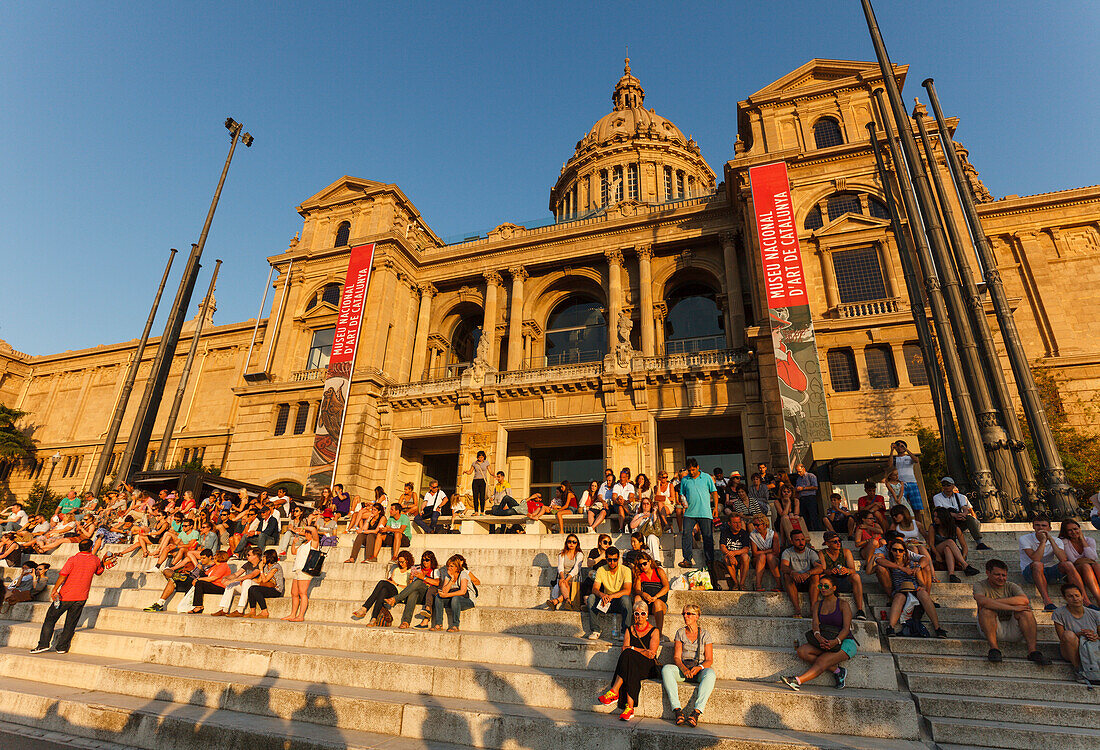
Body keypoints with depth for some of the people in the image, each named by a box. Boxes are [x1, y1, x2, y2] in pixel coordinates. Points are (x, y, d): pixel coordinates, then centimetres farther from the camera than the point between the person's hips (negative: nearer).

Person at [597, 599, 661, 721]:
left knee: (628, 655, -33)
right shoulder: (629, 630, 17)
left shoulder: (654, 631, 6)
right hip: (631, 665, 3)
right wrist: (643, 651, -11)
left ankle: (614, 692, -37)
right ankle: (629, 707, -38)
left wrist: (633, 648, -9)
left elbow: (651, 654, -6)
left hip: (647, 667, -3)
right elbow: (624, 649, 3)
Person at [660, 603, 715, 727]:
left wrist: (699, 668, -19)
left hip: (700, 670, -1)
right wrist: (683, 669, -18)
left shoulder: (705, 635, 7)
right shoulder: (680, 633, 11)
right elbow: (676, 657, 3)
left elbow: (709, 660, 1)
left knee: (710, 673, -37)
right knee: (666, 669, -30)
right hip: (683, 668, 2)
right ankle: (677, 711, -36)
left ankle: (696, 713, -42)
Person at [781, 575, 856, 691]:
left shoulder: (843, 604, -1)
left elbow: (846, 628, -11)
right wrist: (818, 637, -27)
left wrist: (835, 641, -30)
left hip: (844, 642, -5)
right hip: (824, 640, 5)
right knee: (802, 651, -21)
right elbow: (815, 624, -3)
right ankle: (837, 670, -16)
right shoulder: (818, 605, 12)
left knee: (822, 661, -30)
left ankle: (798, 681, -41)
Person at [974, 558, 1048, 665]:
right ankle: (994, 647, -28)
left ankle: (1032, 650, -24)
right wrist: (1012, 608, -28)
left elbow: (1024, 600, -17)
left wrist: (995, 602, -21)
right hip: (993, 629, -2)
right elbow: (982, 601, -25)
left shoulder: (1011, 586, 8)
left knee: (1024, 608, -21)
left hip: (1013, 629, 2)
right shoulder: (980, 586, 0)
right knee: (986, 609, -30)